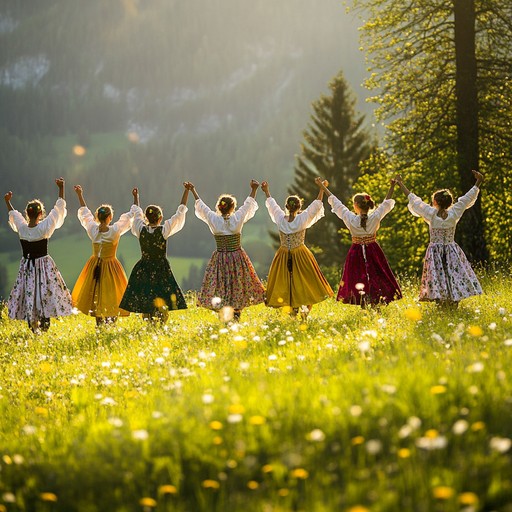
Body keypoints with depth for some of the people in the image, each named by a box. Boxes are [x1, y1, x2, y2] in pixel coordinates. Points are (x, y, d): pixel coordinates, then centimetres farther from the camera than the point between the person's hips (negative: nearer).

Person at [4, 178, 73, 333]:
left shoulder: (21, 228, -8)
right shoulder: (44, 228, -18)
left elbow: (13, 214, 13)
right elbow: (58, 209, -12)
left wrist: (7, 202, 31)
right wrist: (61, 188, -5)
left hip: (26, 266, 3)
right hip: (43, 266, -3)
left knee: (28, 294, 10)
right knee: (46, 294, 7)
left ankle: (32, 323, 10)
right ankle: (44, 325, 6)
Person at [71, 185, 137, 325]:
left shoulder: (92, 229, -10)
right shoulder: (115, 231, -18)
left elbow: (85, 213, 6)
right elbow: (131, 216, -9)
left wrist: (80, 195, 17)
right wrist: (135, 199, -1)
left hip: (95, 267, 4)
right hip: (110, 266, -3)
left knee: (95, 295, 13)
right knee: (112, 298, 3)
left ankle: (99, 322, 15)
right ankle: (111, 323, 0)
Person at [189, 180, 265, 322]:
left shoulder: (213, 219, -6)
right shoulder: (237, 219, -10)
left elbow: (200, 206, 8)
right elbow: (248, 204, 4)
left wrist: (193, 191, 22)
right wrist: (254, 189, 16)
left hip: (219, 260, 1)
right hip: (237, 260, -1)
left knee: (219, 289, 5)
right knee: (238, 289, 9)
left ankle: (223, 317, -2)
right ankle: (236, 316, 8)